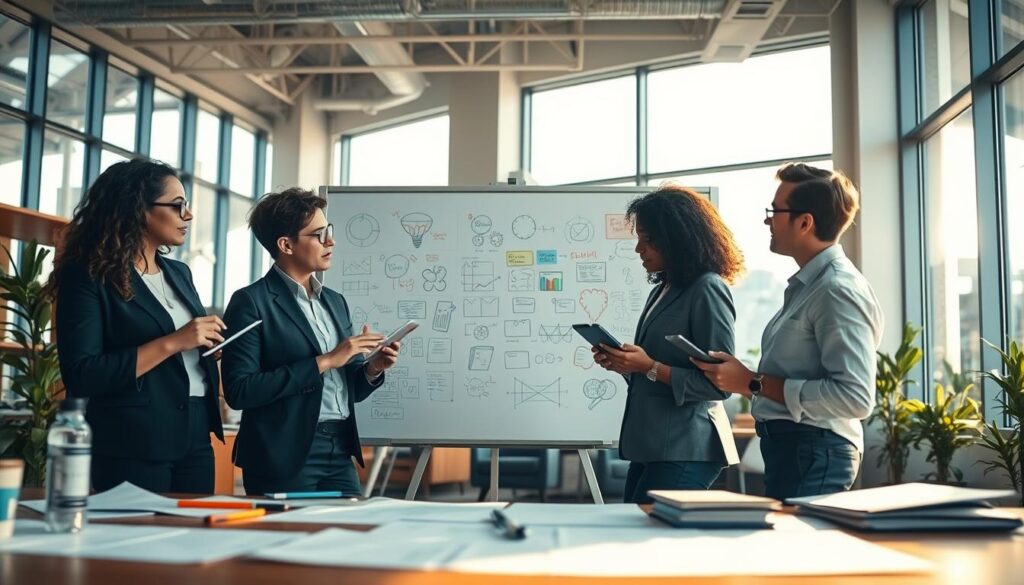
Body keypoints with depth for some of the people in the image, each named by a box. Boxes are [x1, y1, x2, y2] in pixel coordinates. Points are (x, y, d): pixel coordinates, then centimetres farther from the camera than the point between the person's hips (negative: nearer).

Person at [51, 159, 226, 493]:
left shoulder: (179, 273, 14)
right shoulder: (90, 277, -8)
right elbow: (81, 376, -17)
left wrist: (208, 343, -1)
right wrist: (171, 343, -19)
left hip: (196, 436, 7)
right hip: (134, 445, -7)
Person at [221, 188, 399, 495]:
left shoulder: (335, 302, 14)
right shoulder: (251, 302, -7)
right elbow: (239, 391, -16)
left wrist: (372, 370, -3)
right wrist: (323, 362, -17)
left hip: (340, 454, 6)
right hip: (285, 458, -6)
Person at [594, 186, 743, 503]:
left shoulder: (708, 290, -11)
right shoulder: (662, 290, 15)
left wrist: (650, 368, -18)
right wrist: (624, 365, 2)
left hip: (684, 452, -8)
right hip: (648, 447, 8)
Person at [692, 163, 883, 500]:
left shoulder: (839, 290, -17)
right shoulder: (806, 285, 14)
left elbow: (855, 397, -24)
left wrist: (754, 384, -20)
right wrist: (749, 379, 2)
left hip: (814, 452, -9)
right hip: (787, 446, 9)